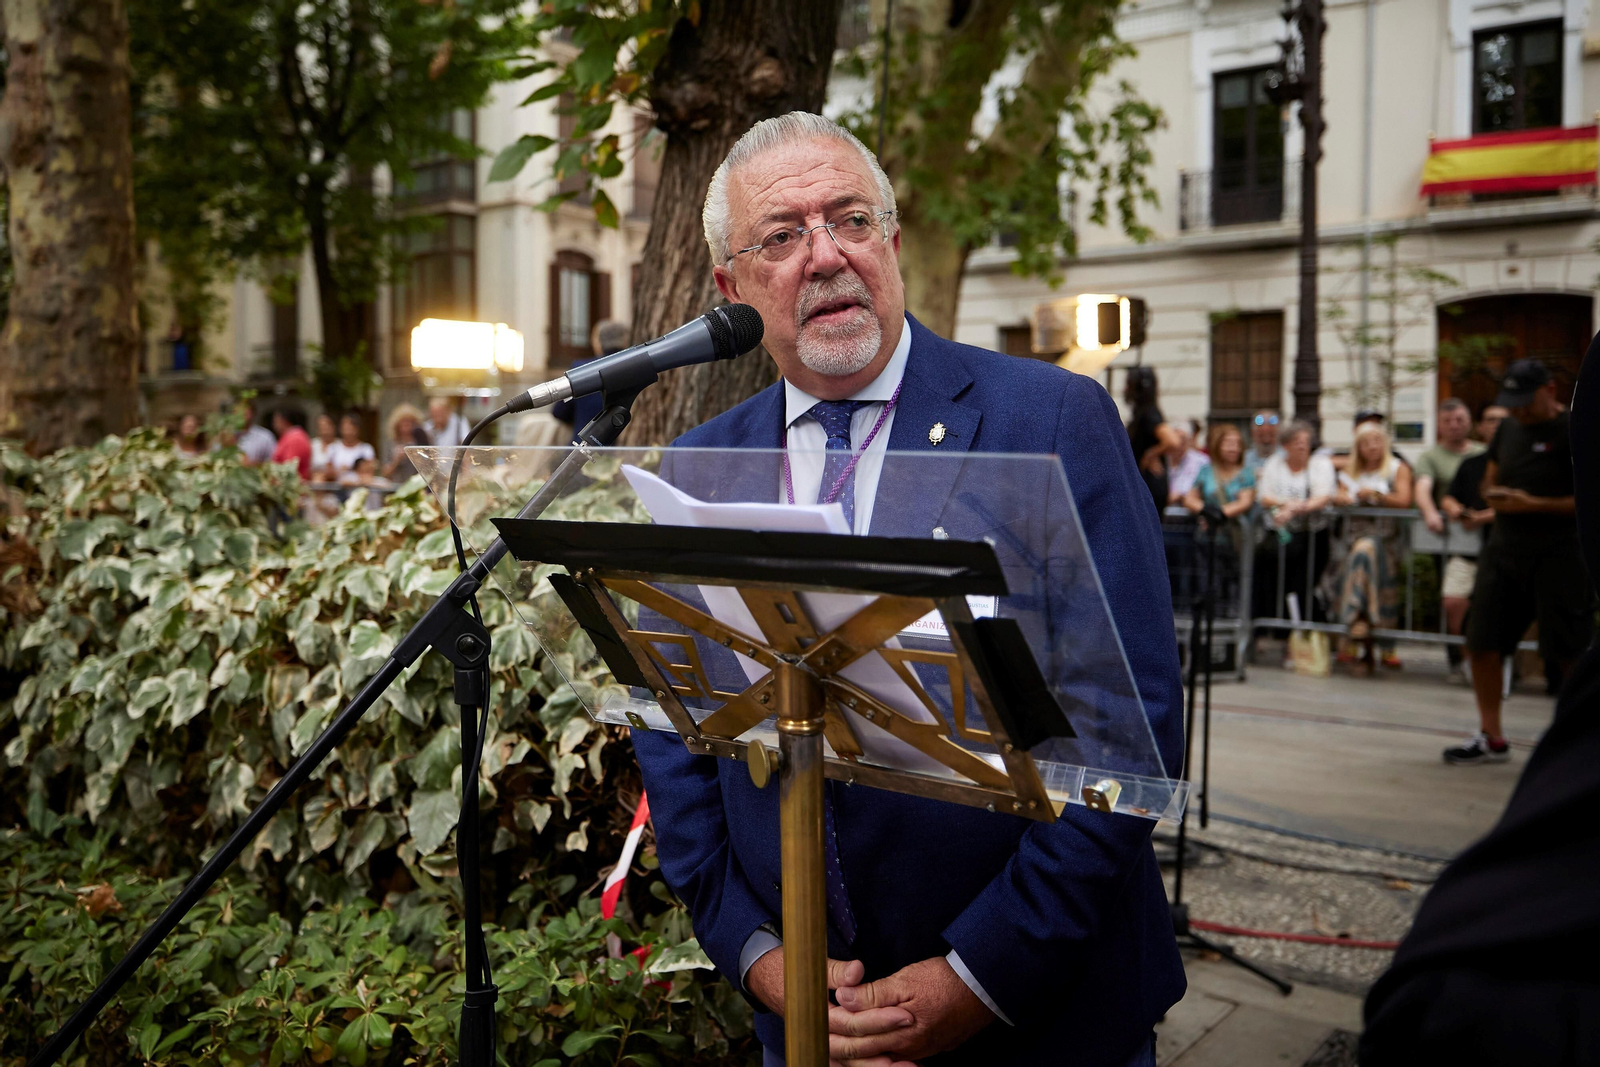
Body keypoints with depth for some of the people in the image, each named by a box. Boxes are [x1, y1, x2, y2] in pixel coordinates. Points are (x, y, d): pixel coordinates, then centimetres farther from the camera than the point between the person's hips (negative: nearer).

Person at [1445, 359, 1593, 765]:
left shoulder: (1574, 431, -7)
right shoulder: (1508, 429, 13)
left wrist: (1533, 504, -19)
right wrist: (1493, 496, -1)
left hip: (1558, 556, -6)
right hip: (1505, 549, 7)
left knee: (1570, 653, -2)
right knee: (1481, 643, 6)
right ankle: (1491, 738, 19)